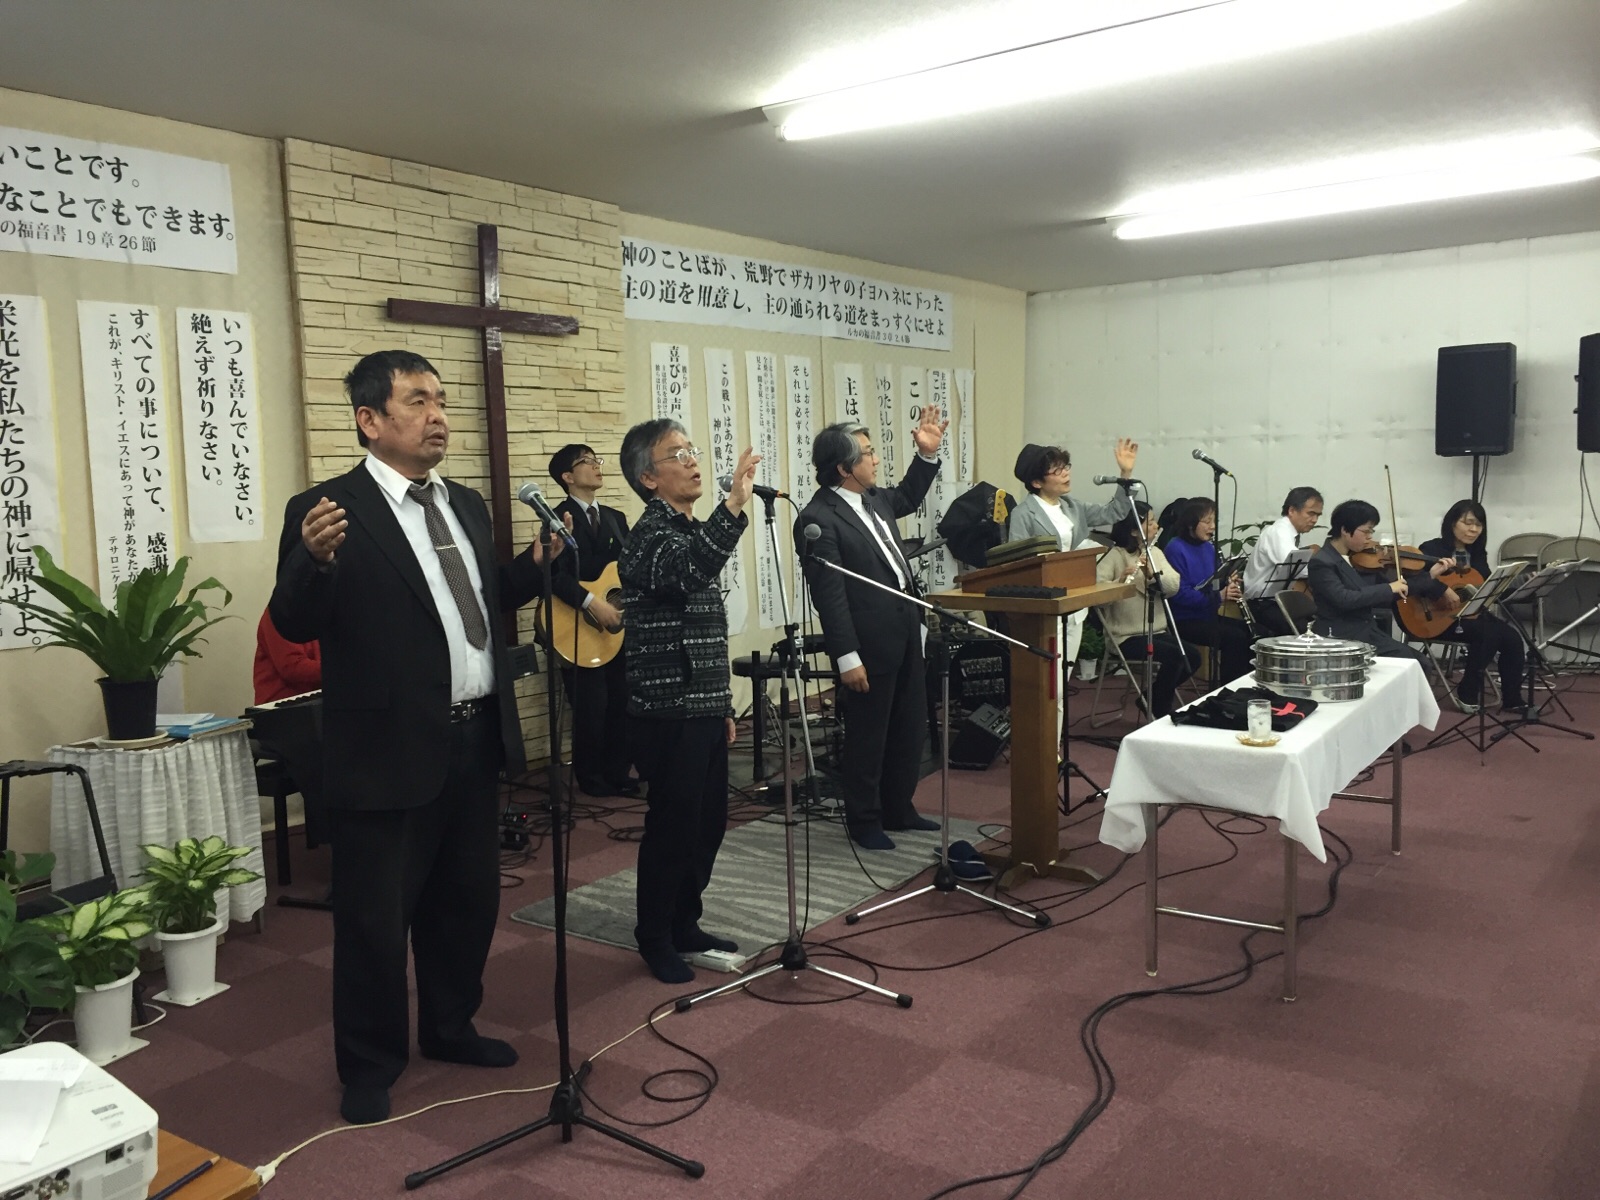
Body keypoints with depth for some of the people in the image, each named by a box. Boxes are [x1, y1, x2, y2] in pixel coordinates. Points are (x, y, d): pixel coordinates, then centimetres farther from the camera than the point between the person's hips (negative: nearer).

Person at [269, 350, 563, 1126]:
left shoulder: (465, 504, 10)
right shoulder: (328, 510, -11)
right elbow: (295, 624, -15)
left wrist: (538, 562, 0)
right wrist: (316, 560, -34)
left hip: (476, 741, 7)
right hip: (389, 752, -7)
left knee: (468, 900, 20)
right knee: (374, 918, 8)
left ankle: (449, 1027, 41)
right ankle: (370, 1066, 29)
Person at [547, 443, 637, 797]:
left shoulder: (616, 518, 16)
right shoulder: (560, 518, -7)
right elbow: (556, 574, -20)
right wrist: (592, 602, -27)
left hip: (617, 625, 7)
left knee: (622, 703, 8)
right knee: (591, 707, -1)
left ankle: (617, 772, 21)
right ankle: (590, 777, 15)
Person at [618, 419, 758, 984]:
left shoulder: (693, 531, 15)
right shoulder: (651, 534, -13)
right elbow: (686, 574, -38)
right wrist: (733, 505, -47)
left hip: (704, 709, 9)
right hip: (669, 713, -9)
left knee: (708, 825, 15)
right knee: (673, 827, 1)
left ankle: (684, 926, 30)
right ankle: (655, 940, 18)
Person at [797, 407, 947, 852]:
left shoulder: (874, 498, 8)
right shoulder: (819, 519, -18)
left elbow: (907, 498, 33)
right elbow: (829, 596, -21)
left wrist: (927, 454, 19)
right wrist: (847, 658, -22)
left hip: (906, 635, 9)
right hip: (870, 647, -9)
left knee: (910, 730, 18)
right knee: (867, 738, 6)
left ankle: (899, 809, 35)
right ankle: (865, 822, 23)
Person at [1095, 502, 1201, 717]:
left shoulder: (1155, 552, 9)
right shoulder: (1113, 557, -11)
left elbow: (1174, 585, -6)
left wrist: (1153, 574, -24)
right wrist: (1120, 581, -41)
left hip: (1157, 631, 7)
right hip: (1126, 636, -7)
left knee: (1193, 657, -10)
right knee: (1174, 655, -24)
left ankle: (1154, 697, 11)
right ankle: (1159, 708, -3)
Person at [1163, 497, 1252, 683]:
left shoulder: (1209, 548, 10)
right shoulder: (1176, 549, -14)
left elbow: (1213, 585, 17)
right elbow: (1180, 594, -23)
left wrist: (1229, 585, -6)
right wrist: (1218, 597, -28)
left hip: (1208, 615, 8)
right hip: (1184, 620, -8)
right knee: (1236, 637, -24)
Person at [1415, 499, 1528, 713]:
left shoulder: (1477, 555, 13)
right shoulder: (1431, 549, -9)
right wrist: (1443, 590, -35)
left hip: (1471, 614, 7)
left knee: (1512, 637, -16)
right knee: (1489, 632, -29)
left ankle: (1512, 699, -1)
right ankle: (1468, 693, -13)